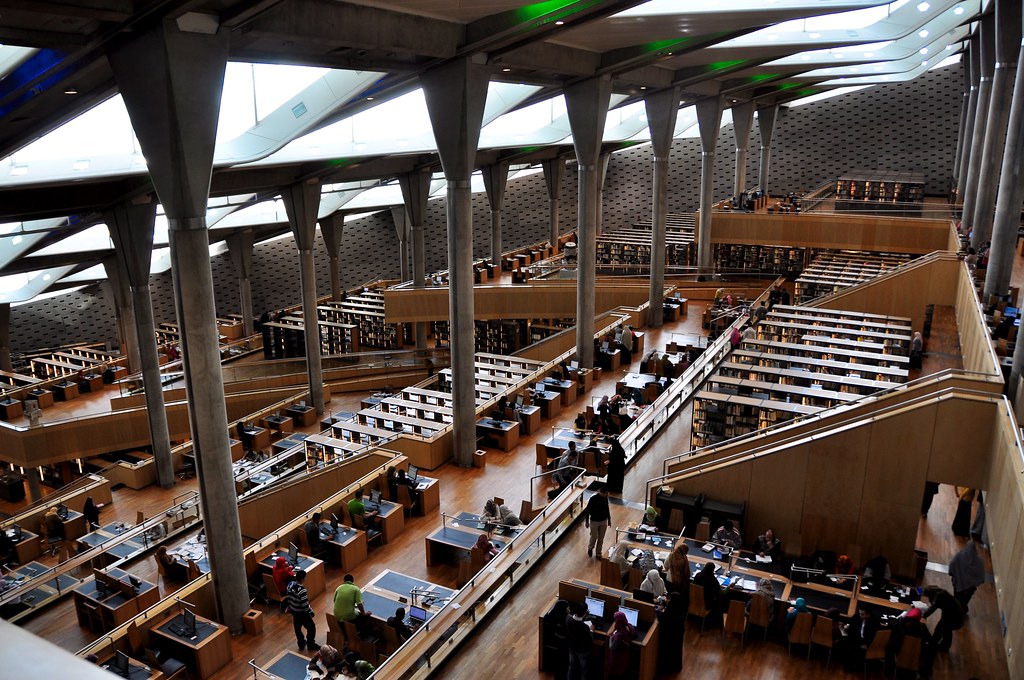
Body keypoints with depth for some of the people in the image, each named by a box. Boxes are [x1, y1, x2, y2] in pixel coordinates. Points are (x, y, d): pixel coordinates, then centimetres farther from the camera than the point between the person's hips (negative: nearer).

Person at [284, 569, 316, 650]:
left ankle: (301, 644, 41)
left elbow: (288, 597, 5)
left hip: (293, 611, 8)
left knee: (297, 628, 24)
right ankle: (311, 644, 28)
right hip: (301, 613, -8)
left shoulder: (290, 585, -10)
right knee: (311, 627, 13)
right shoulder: (302, 590, -34)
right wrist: (311, 612, -13)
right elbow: (305, 605, -28)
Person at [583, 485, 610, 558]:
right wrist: (586, 521, -10)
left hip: (604, 521, 4)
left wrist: (609, 519, 14)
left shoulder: (605, 498, -7)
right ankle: (590, 548, 41)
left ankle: (598, 553, 30)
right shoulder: (593, 499, -23)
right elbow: (587, 510, -14)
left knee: (601, 538, 13)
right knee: (594, 537, 11)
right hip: (594, 521, -4)